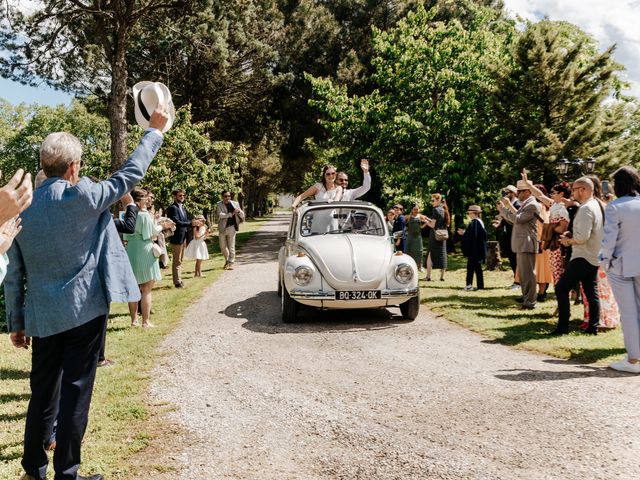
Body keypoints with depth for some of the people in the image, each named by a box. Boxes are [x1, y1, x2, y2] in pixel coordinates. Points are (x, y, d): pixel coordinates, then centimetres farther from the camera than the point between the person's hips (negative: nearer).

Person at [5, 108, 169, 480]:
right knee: (75, 392, 3)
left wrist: (16, 323, 14)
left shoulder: (23, 209, 2)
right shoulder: (83, 196, -12)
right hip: (84, 310, -4)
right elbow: (131, 174, -1)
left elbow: (14, 276, 6)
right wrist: (155, 131, 11)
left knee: (43, 392, 15)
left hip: (42, 317, 5)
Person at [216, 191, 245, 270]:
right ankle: (227, 260, 32)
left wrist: (239, 211, -13)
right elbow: (220, 214, -15)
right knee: (222, 246, 11)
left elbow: (242, 215, 9)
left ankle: (231, 263, 3)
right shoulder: (219, 204, 1)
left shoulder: (235, 204, 6)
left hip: (231, 227, -1)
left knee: (231, 246, -3)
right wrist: (231, 214, -19)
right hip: (222, 228, 1)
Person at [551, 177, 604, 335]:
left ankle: (563, 326, -6)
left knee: (561, 288, -7)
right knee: (592, 293, 11)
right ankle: (593, 327, 13)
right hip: (594, 257, 10)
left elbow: (582, 237, -25)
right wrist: (571, 237, 10)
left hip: (583, 258, -10)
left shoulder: (586, 208, -17)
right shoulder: (597, 205, 13)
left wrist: (568, 241, -8)